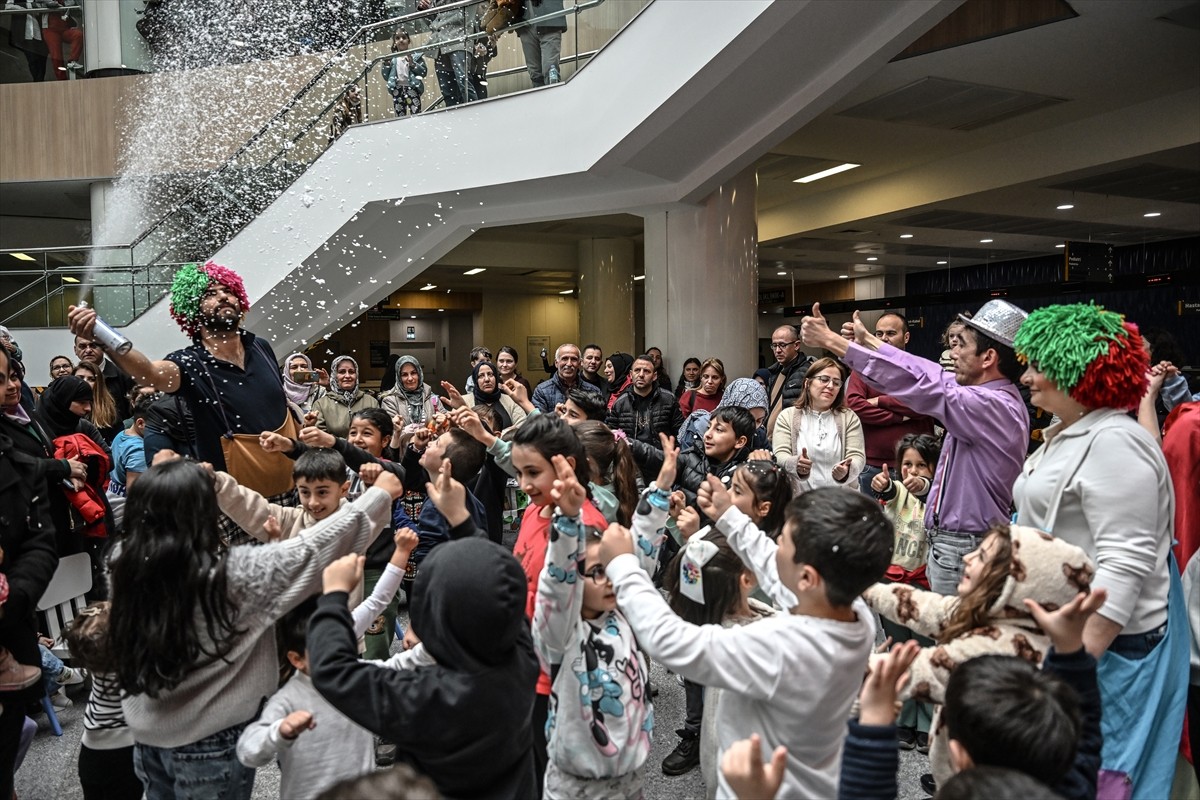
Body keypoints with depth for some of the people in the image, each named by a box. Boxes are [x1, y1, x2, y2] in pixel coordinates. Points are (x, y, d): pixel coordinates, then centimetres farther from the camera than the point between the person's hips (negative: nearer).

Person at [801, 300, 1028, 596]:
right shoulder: (988, 394, 6)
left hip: (961, 550, -9)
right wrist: (867, 340, 23)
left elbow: (918, 385, -27)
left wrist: (832, 341, -23)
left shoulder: (996, 407, -23)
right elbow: (932, 376, 16)